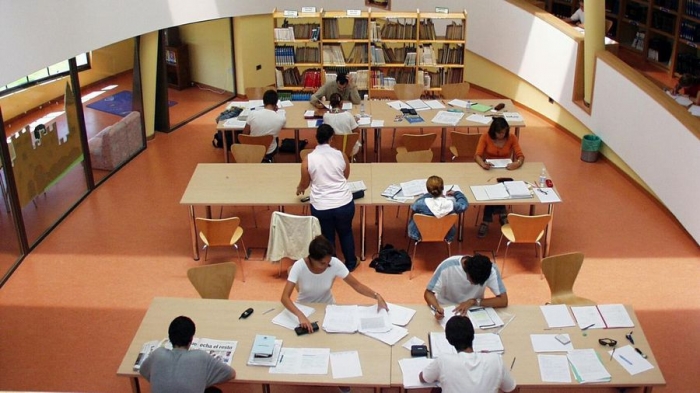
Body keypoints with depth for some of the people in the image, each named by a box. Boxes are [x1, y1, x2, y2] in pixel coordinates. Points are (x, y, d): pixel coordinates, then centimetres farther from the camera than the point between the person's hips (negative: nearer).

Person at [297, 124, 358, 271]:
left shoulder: (308, 159, -8)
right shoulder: (340, 155, -3)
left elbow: (305, 184, 3)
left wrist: (299, 189, 27)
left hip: (321, 207, -1)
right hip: (344, 203, 1)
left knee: (327, 237, 19)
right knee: (346, 232, 25)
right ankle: (351, 263, 41)